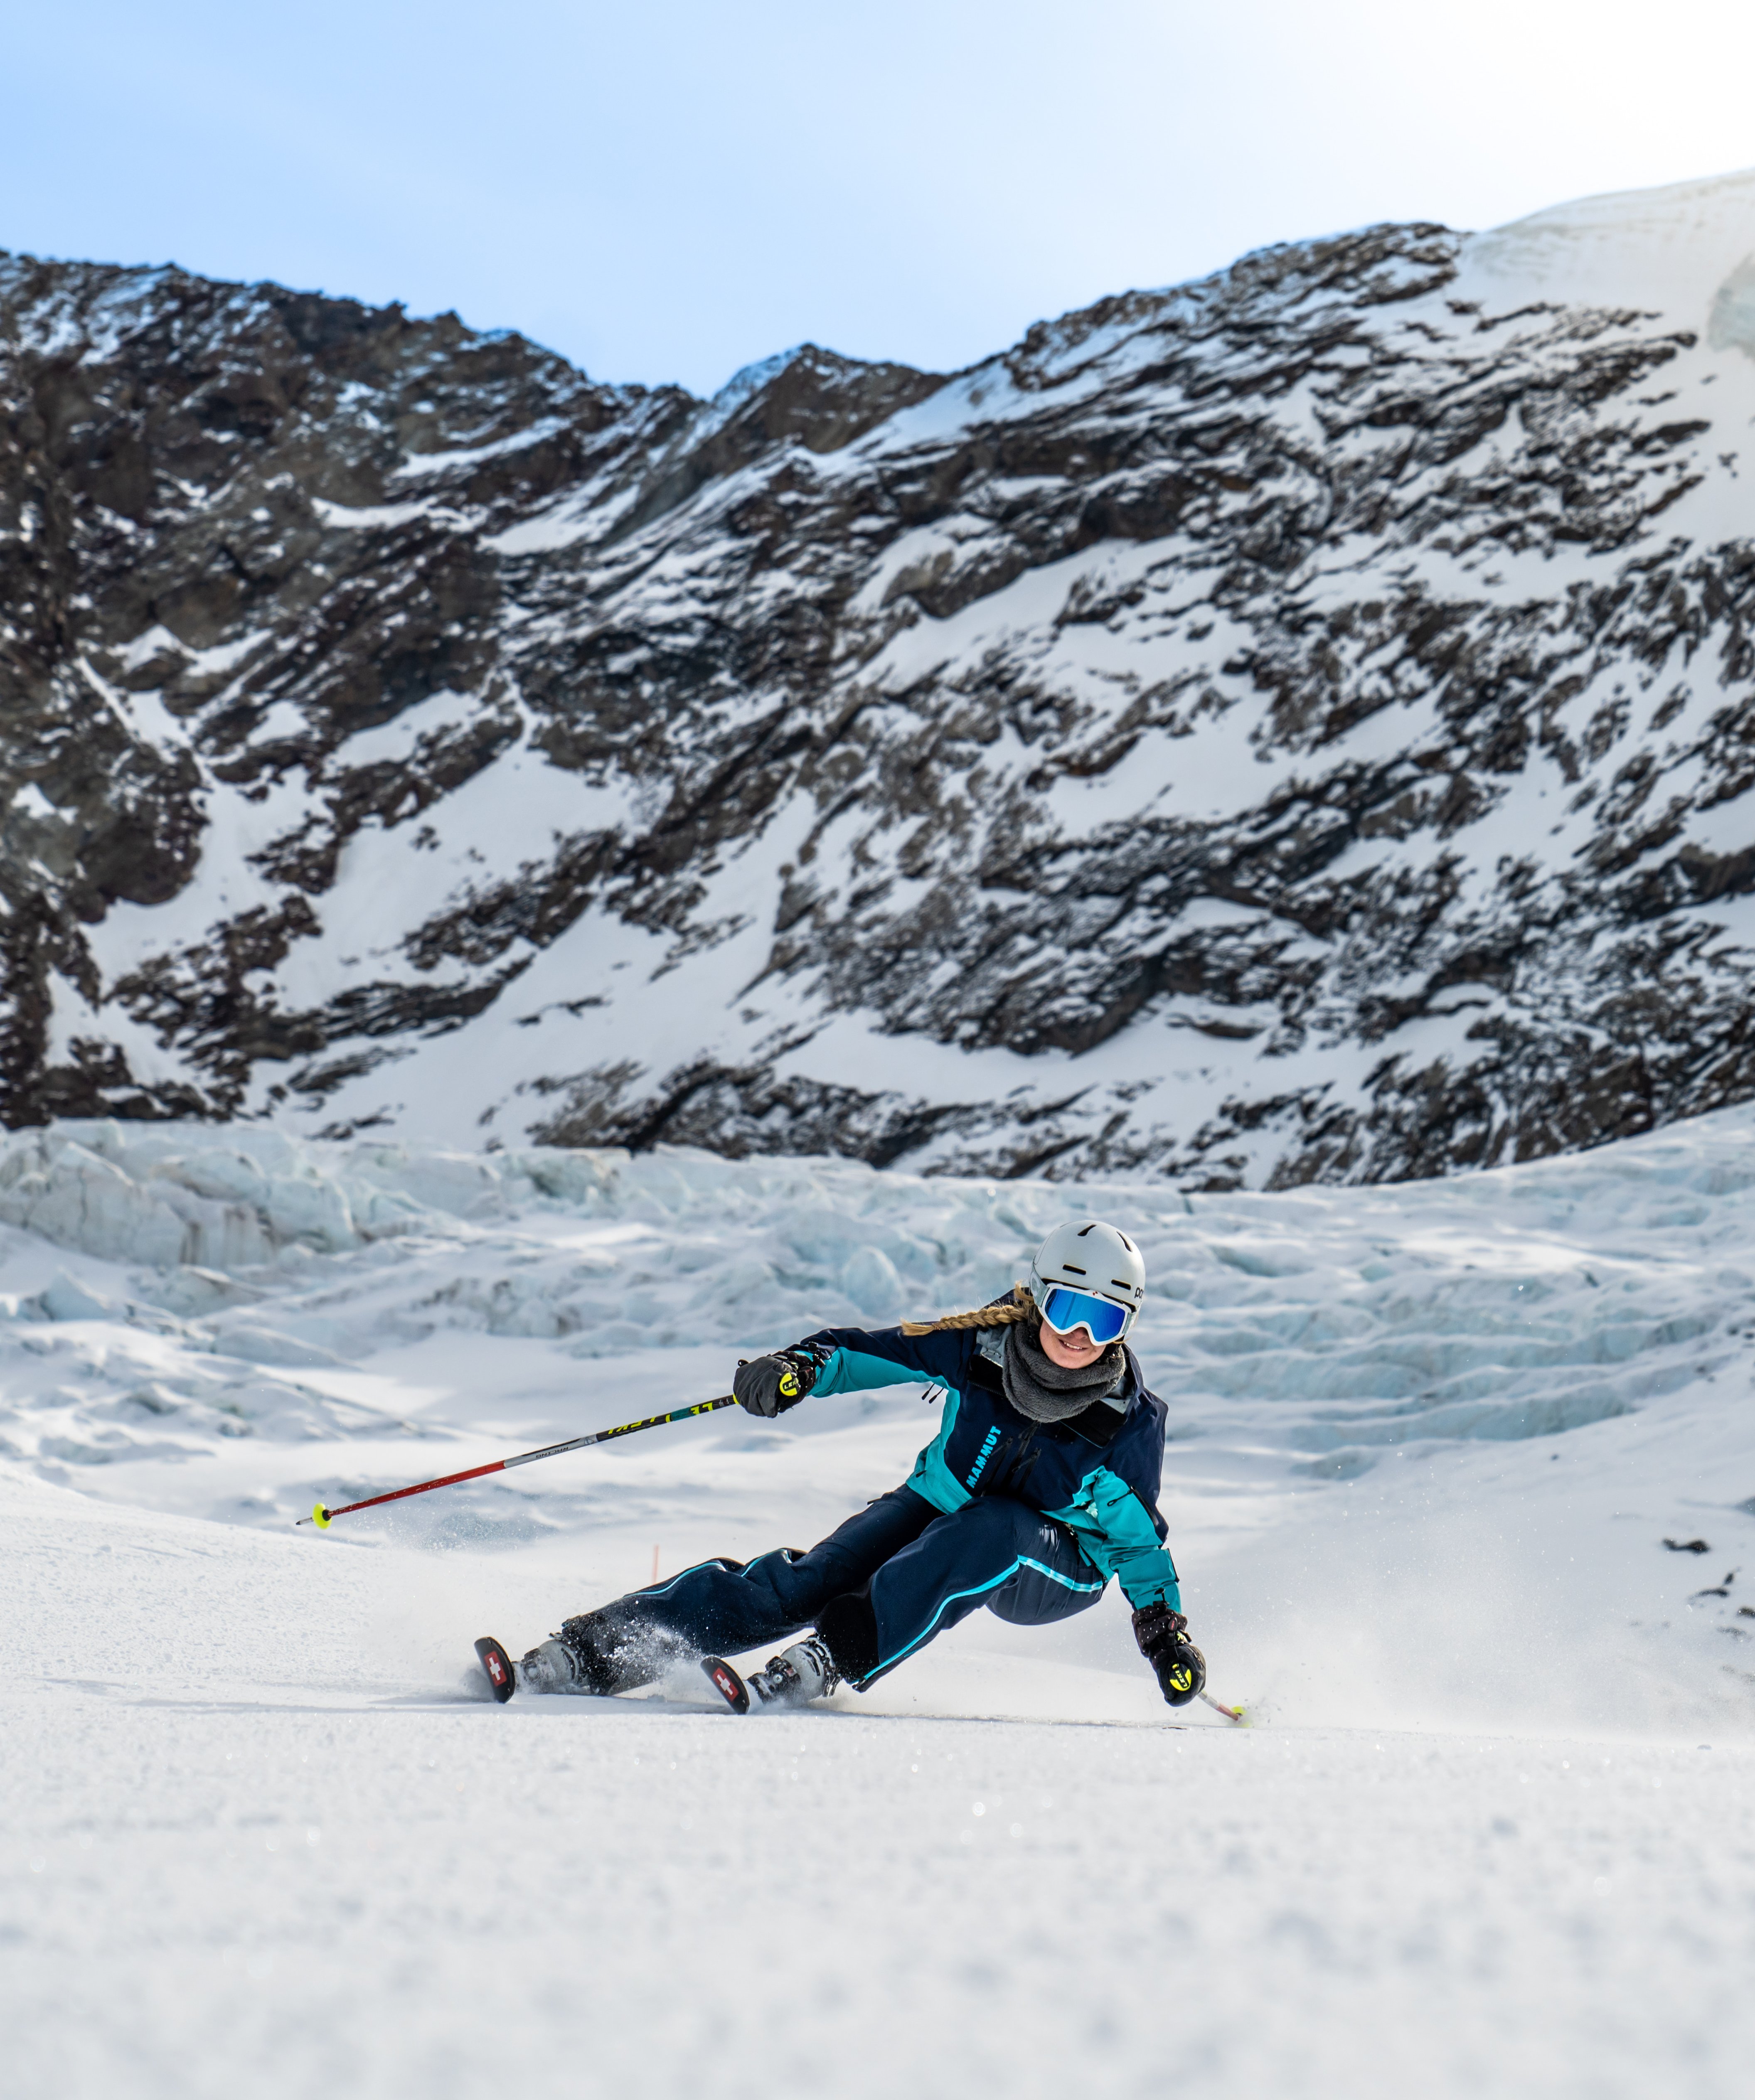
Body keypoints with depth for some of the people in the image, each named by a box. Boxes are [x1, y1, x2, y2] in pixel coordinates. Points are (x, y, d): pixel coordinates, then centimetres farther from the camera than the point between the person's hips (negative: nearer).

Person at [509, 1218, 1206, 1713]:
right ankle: (584, 1654, -23)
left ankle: (830, 1662, -41)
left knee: (985, 1533, -38)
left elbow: (1138, 1537, -5)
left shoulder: (1130, 1421, -17)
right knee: (812, 1579, -20)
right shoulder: (983, 1344, -16)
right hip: (939, 1511, 2)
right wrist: (802, 1365, -26)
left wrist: (1164, 1625, -12)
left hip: (1058, 1570, -2)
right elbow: (874, 1350, -8)